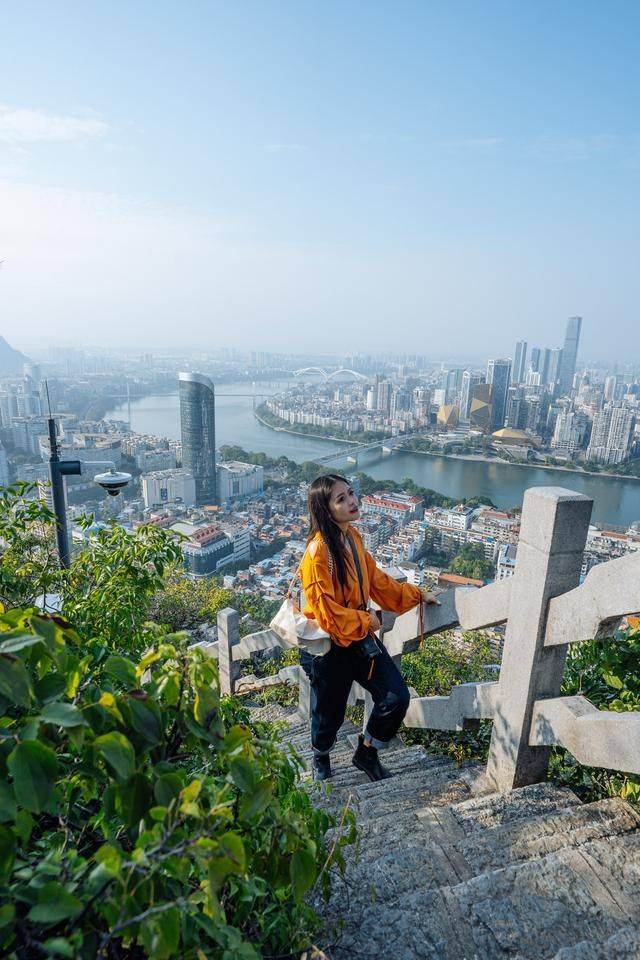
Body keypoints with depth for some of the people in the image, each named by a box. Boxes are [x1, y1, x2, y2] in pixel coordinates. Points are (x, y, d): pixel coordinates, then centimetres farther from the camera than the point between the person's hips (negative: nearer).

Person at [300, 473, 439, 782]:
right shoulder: (319, 551, -26)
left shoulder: (353, 536, 0)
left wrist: (416, 595, 13)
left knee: (397, 698, 5)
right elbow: (325, 610, -25)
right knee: (330, 713, 13)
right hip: (329, 646, -7)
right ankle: (320, 760, 48)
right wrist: (366, 621, -14)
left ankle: (366, 754, 33)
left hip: (360, 637, 7)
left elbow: (377, 580, 11)